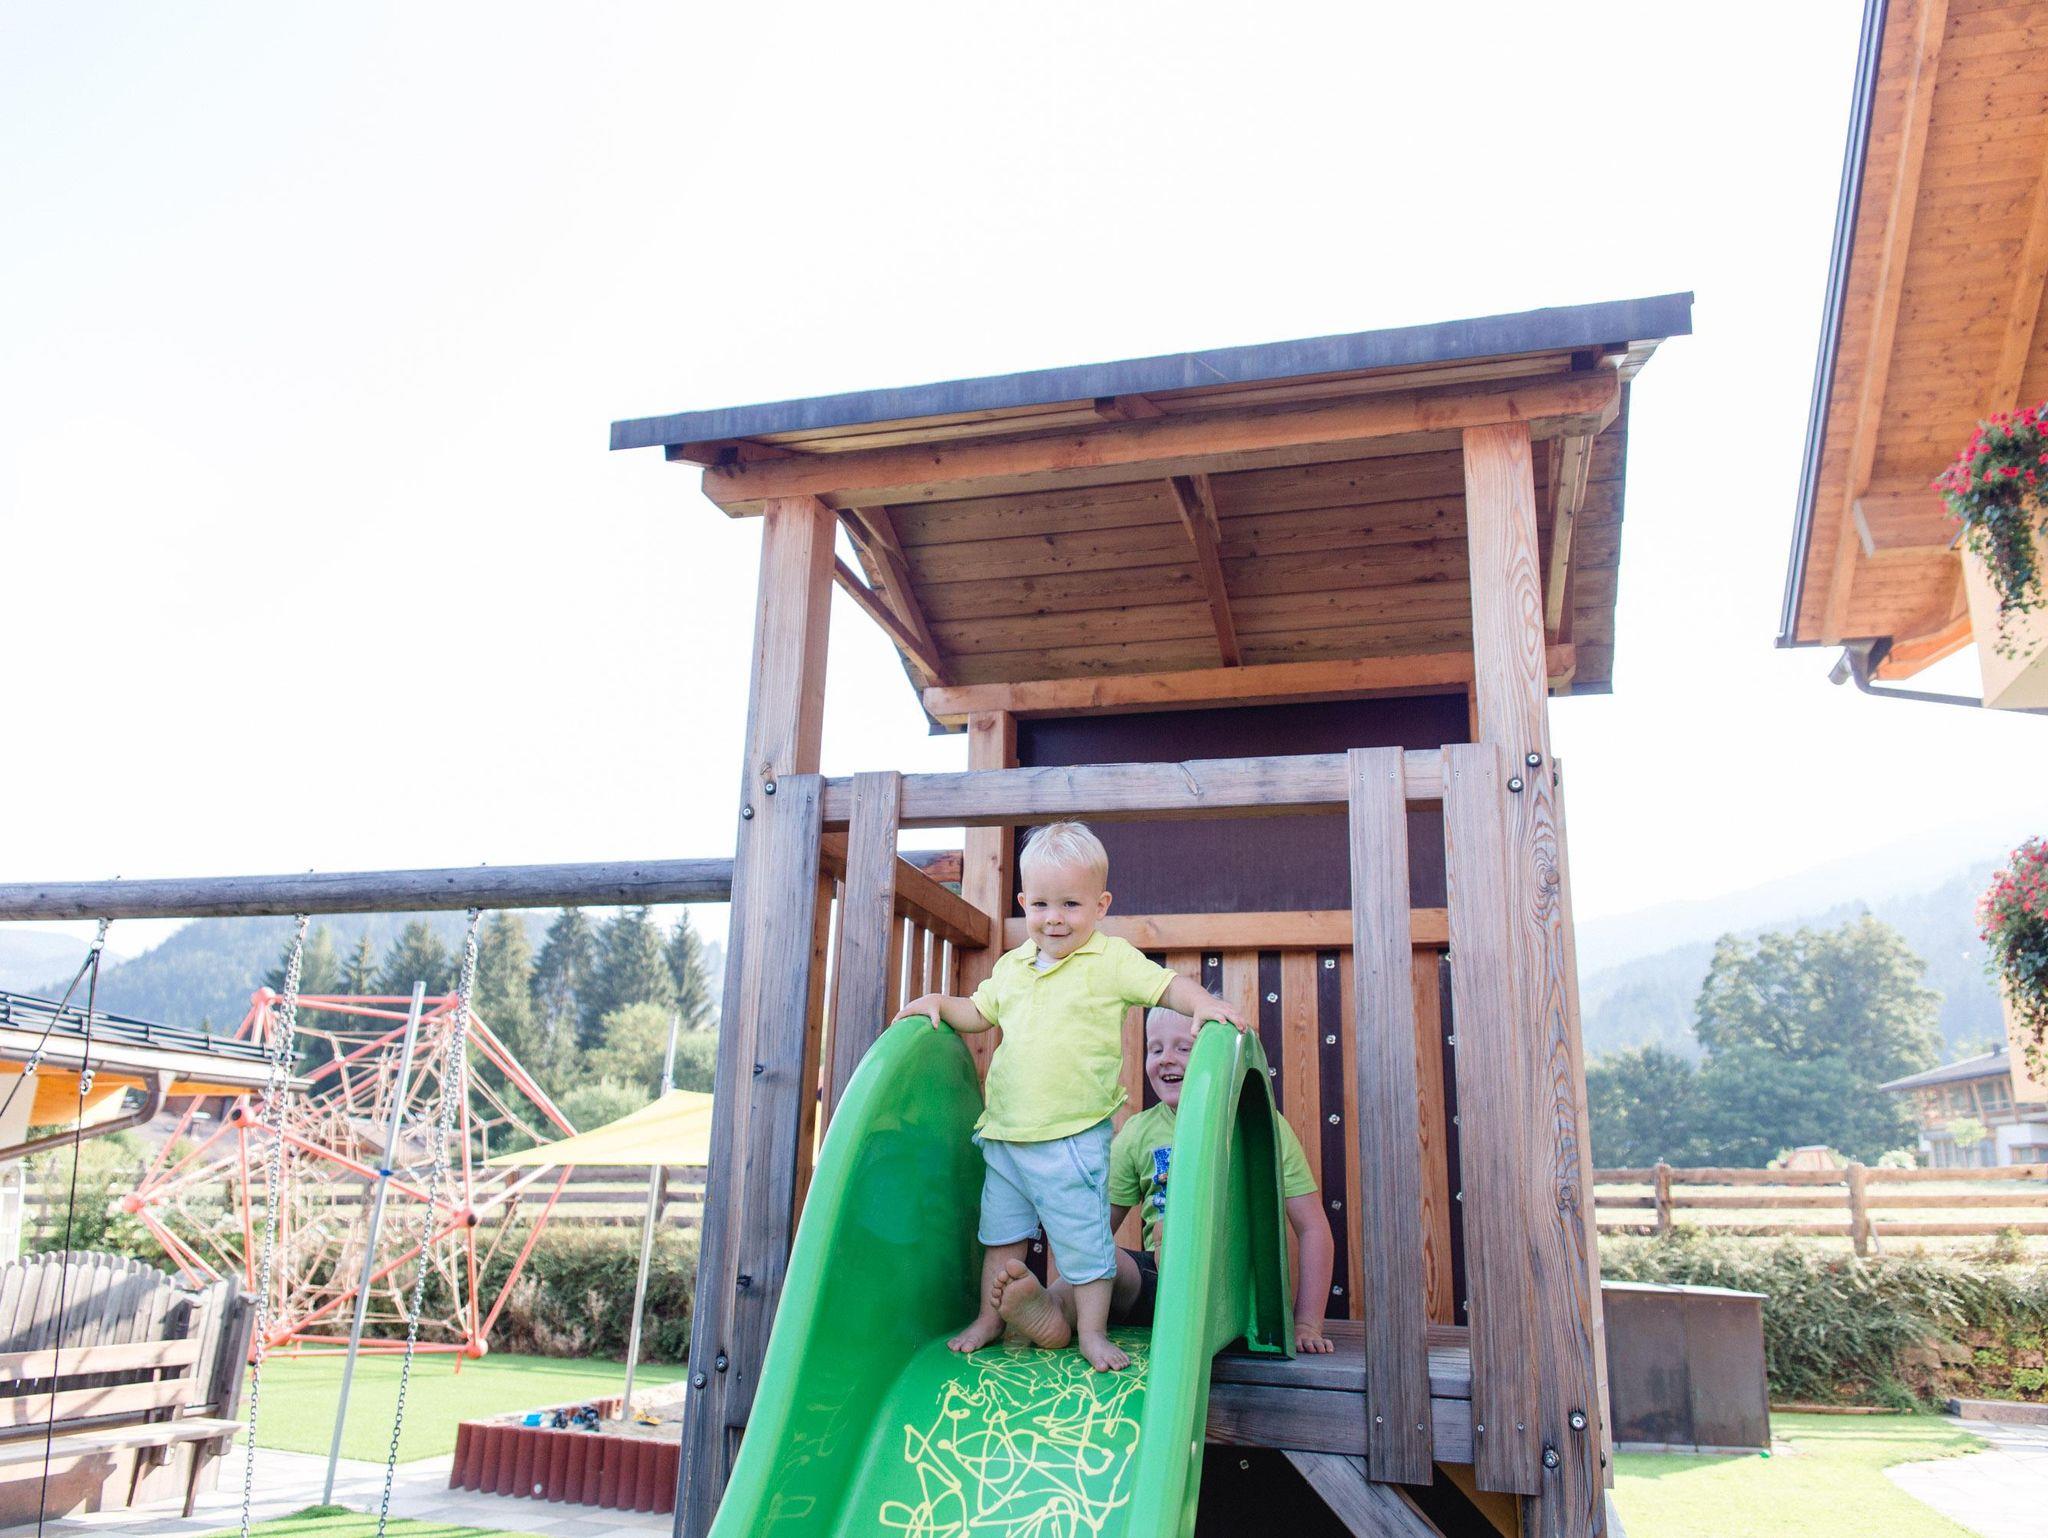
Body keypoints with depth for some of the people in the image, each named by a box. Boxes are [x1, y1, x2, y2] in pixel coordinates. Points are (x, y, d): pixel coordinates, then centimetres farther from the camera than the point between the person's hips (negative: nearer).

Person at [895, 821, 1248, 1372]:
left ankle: (1091, 1331, 20)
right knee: (1001, 1233, 18)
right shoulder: (1011, 965, 10)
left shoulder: (1112, 960, -7)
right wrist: (939, 1004, 7)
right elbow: (979, 1012, 23)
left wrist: (1203, 1004, -26)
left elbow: (1167, 985, -8)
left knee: (1083, 1239, 3)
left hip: (1073, 1135, -5)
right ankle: (989, 1318, 35)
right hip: (1004, 1134, 5)